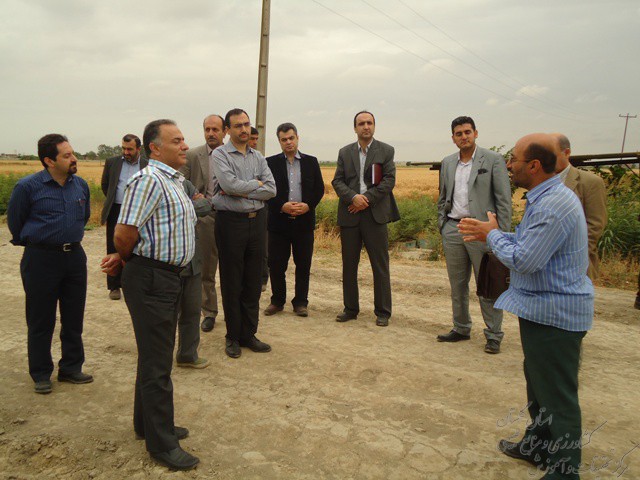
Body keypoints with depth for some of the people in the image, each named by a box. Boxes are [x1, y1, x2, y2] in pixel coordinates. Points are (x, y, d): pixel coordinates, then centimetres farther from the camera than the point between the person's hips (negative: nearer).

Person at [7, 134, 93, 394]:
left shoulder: (81, 185, 3)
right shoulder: (27, 187, -12)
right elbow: (14, 221, 2)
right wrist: (31, 241, 13)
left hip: (75, 256, 5)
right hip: (41, 259, -4)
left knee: (74, 318, 12)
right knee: (41, 321, 7)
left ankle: (71, 368, 26)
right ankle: (41, 374, 21)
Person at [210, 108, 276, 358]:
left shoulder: (258, 157, 12)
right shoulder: (220, 154, -2)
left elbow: (271, 189, 0)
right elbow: (230, 185, -18)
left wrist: (241, 191, -10)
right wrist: (256, 184, -5)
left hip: (256, 220, 5)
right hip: (231, 222, -5)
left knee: (253, 281, 9)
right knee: (231, 283, 4)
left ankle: (248, 334, 21)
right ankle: (233, 337, 17)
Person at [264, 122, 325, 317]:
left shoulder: (311, 162, 8)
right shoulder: (271, 163, 4)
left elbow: (319, 189, 7)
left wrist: (308, 205, -10)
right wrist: (282, 206, -14)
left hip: (304, 221, 1)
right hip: (279, 220, -1)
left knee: (304, 264, 6)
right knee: (276, 264, 5)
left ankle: (300, 302, 18)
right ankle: (277, 301, 21)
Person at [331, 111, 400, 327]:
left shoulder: (386, 151, 5)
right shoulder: (345, 152, 12)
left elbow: (389, 180, -4)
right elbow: (337, 181, 5)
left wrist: (367, 198, -14)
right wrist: (353, 197, -13)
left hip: (375, 213, -3)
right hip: (350, 214, 3)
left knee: (380, 266, 0)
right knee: (349, 265, 9)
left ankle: (382, 312, 10)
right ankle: (350, 308, 21)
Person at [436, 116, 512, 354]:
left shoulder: (493, 160, -3)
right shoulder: (447, 163, 12)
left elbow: (504, 200, -5)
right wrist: (442, 227, 11)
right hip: (452, 229, 5)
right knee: (457, 285, 13)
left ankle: (493, 336, 12)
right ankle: (461, 329, 26)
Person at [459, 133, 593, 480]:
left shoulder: (553, 206, -25)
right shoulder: (545, 198, 9)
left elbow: (524, 260, -27)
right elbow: (528, 244, 16)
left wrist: (492, 235, -11)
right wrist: (488, 234, 6)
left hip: (554, 314, -11)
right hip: (543, 308, 11)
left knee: (557, 393, 3)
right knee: (538, 380, 23)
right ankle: (539, 445, 41)